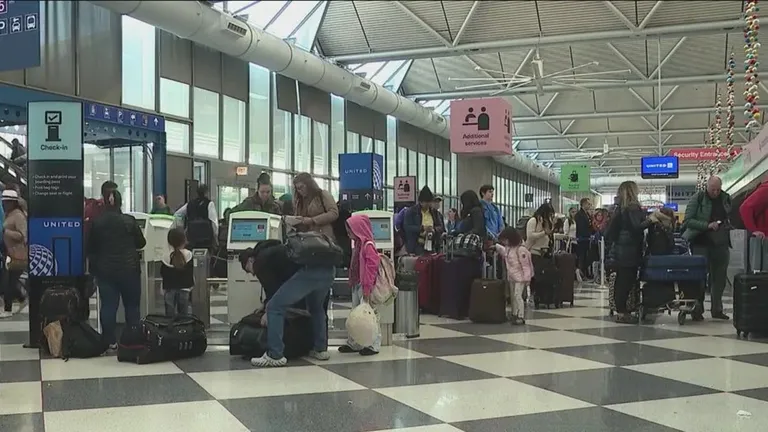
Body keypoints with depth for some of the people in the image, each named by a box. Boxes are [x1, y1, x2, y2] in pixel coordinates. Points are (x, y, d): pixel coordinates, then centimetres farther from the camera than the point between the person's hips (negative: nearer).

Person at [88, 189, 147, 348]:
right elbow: (141, 243, 1)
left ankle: (109, 340, 7)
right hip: (129, 269, -1)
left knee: (108, 305, 6)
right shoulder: (129, 221, -9)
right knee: (132, 305, 9)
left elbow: (90, 248, 4)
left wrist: (94, 267, 21)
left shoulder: (96, 223, -4)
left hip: (105, 270, 1)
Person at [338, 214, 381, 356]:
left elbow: (371, 268, -21)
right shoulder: (358, 244, 14)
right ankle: (354, 344, 23)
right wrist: (352, 282, 15)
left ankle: (373, 345, 4)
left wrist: (367, 289, -22)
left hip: (365, 287, -10)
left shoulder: (368, 245, -16)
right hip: (357, 286, 10)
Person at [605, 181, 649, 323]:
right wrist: (650, 220, -22)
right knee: (627, 280, -7)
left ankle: (620, 310, 15)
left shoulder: (621, 208, 15)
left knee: (621, 280, 11)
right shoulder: (633, 208, -12)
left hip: (620, 249, 9)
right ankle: (622, 312, -7)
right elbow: (636, 227, -21)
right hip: (630, 250, -9)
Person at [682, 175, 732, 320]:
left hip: (721, 244, 5)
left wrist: (729, 224, 0)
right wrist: (707, 225, -21)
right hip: (701, 244, -4)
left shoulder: (726, 198, 8)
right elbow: (688, 220, -10)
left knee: (720, 277, 8)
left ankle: (717, 309, 18)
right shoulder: (697, 199, -5)